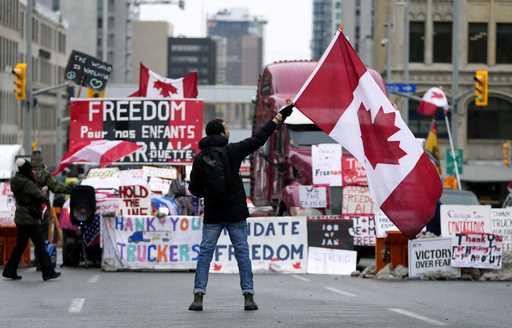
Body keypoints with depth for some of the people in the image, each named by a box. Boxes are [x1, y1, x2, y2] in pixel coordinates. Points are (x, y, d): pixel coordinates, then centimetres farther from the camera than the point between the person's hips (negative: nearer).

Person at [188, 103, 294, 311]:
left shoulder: (200, 158, -1)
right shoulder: (232, 151, -7)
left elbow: (194, 189, 3)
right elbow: (259, 139, -1)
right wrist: (279, 117, 10)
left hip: (212, 215, 1)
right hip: (235, 213, -1)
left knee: (205, 252, 5)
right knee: (242, 251, 5)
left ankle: (198, 296, -4)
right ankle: (248, 296, 1)